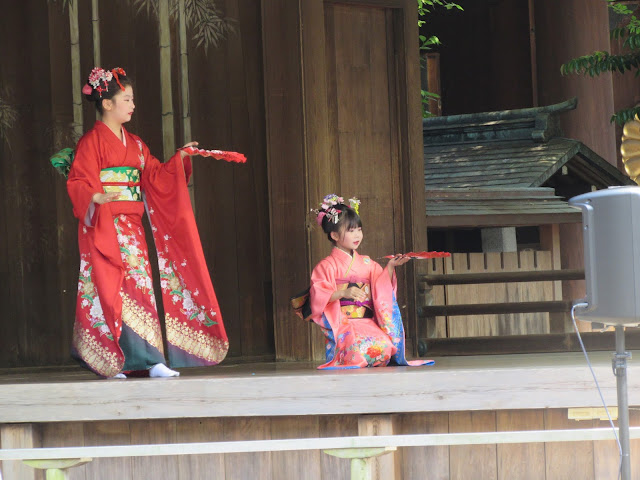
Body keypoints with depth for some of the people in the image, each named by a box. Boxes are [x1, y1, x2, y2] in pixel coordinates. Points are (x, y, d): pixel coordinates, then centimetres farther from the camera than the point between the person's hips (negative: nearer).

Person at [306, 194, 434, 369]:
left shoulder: (366, 263, 18)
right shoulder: (327, 266, 2)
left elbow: (380, 289, 14)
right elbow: (318, 297, -7)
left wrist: (390, 267, 2)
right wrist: (343, 293, -21)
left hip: (369, 323, 5)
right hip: (343, 326, -5)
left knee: (387, 344, -26)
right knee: (369, 347, -34)